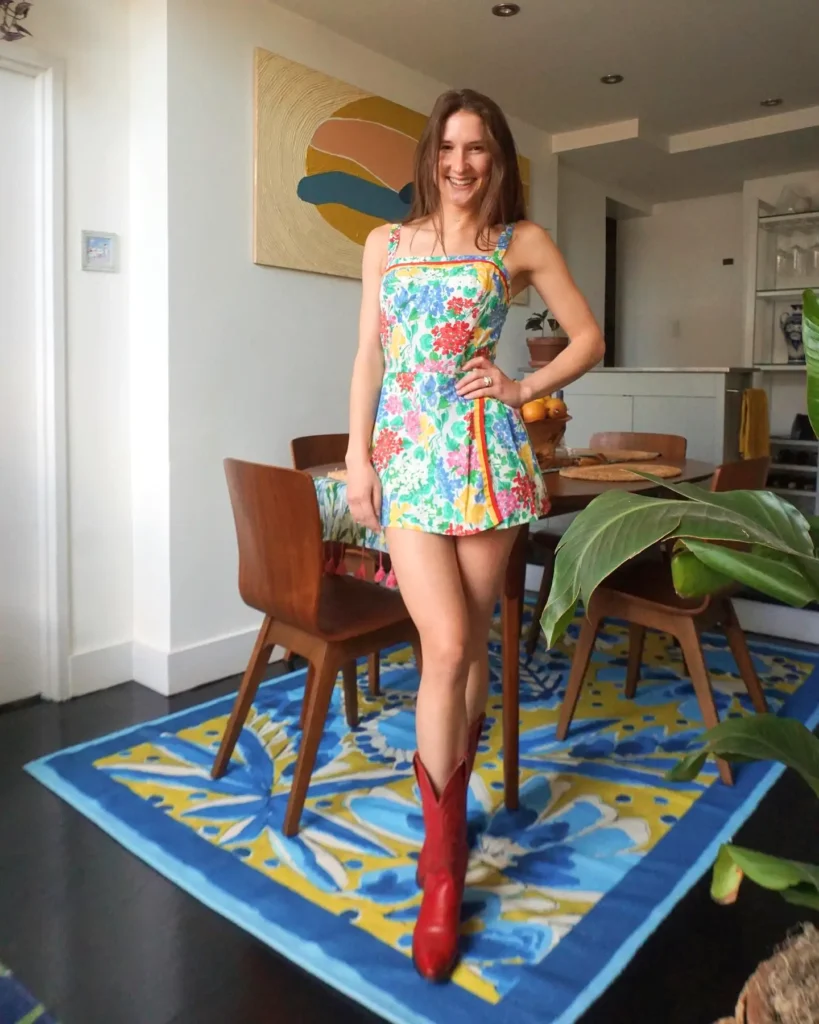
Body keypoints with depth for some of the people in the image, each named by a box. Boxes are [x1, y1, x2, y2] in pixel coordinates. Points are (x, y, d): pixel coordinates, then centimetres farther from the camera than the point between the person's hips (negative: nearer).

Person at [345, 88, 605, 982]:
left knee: (468, 643, 5)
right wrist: (357, 455, 3)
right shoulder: (386, 242, 16)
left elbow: (588, 338, 14)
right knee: (447, 644, -11)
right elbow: (368, 356, 12)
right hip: (407, 453, 0)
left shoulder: (522, 242, 10)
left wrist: (526, 388, 0)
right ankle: (445, 866, 4)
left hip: (486, 450, 0)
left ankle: (444, 818, 28)